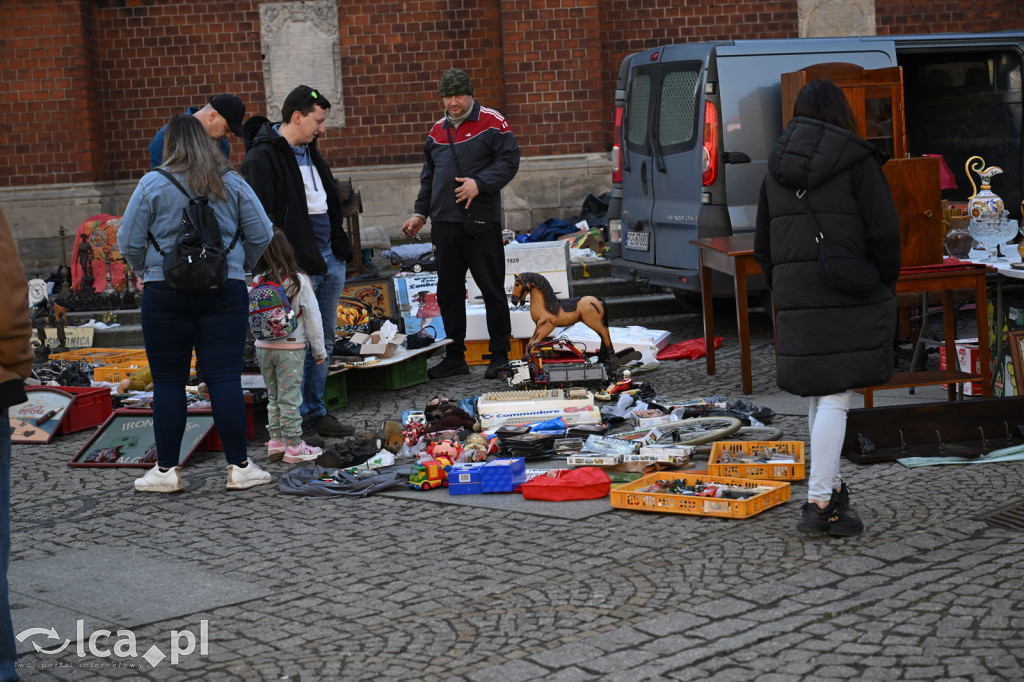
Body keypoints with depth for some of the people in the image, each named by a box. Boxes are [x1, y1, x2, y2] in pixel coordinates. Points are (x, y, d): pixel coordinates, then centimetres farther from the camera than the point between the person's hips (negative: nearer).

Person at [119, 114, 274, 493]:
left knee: (168, 381, 6)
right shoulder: (232, 183, 4)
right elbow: (261, 234, 5)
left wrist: (145, 269, 15)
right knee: (225, 378, 3)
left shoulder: (153, 184, -4)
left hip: (166, 293, -2)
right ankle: (239, 467, 4)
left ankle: (166, 471, 10)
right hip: (226, 291, 2)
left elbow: (128, 241, -2)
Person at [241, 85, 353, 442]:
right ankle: (297, 419, 5)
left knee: (323, 341, 14)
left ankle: (316, 412, 23)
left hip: (329, 260, 9)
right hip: (298, 265, -9)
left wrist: (340, 248, 21)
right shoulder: (262, 158, -12)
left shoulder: (310, 152, 16)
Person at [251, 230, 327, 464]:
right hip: (290, 348, -4)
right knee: (290, 398, 0)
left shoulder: (257, 282, -2)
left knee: (273, 396, 15)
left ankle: (276, 441, 18)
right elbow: (312, 317, -7)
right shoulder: (298, 281, -11)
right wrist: (319, 349, 2)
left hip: (264, 347, 4)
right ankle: (293, 446, 4)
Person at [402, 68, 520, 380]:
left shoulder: (492, 123, -2)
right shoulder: (437, 131, 16)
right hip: (444, 223, 6)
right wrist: (420, 213, 16)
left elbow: (509, 161, -8)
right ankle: (455, 356, 17)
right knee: (448, 292, 9)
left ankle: (499, 355, 8)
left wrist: (480, 184, -20)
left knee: (492, 289, 0)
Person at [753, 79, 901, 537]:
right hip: (850, 296, -5)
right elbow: (885, 232, -10)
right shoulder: (858, 163, -6)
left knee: (820, 393, 18)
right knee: (836, 398, -6)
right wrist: (884, 288, 3)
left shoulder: (776, 169, 11)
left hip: (796, 297, 5)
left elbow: (764, 246, 14)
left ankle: (831, 486, 29)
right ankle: (819, 503, -11)